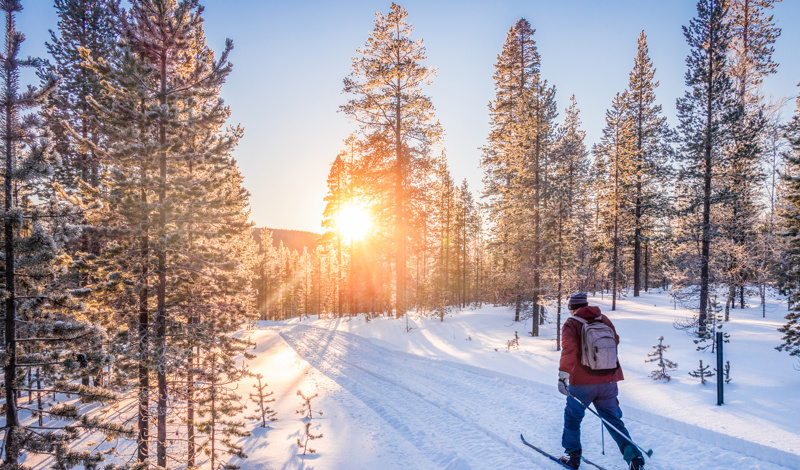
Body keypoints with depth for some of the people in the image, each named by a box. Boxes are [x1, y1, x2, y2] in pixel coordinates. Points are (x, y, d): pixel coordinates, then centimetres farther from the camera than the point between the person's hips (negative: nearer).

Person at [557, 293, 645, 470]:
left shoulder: (571, 323, -7)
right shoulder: (604, 319, 7)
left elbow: (569, 349, -21)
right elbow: (615, 341, 20)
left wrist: (563, 375, -23)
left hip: (582, 382, -4)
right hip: (608, 381, 4)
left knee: (573, 417, 15)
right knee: (613, 419, 16)